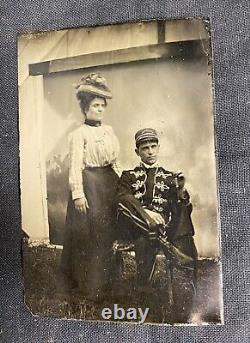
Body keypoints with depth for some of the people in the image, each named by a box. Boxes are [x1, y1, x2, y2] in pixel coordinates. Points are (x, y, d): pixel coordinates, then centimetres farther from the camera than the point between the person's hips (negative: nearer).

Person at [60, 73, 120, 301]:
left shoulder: (109, 130, 11)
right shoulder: (79, 134, -7)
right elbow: (75, 166, -12)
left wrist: (121, 184, 12)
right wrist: (77, 194, -18)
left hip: (109, 184, 6)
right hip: (89, 184, -6)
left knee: (107, 230, 14)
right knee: (89, 232, 1)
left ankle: (104, 280, 33)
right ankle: (90, 285, 19)